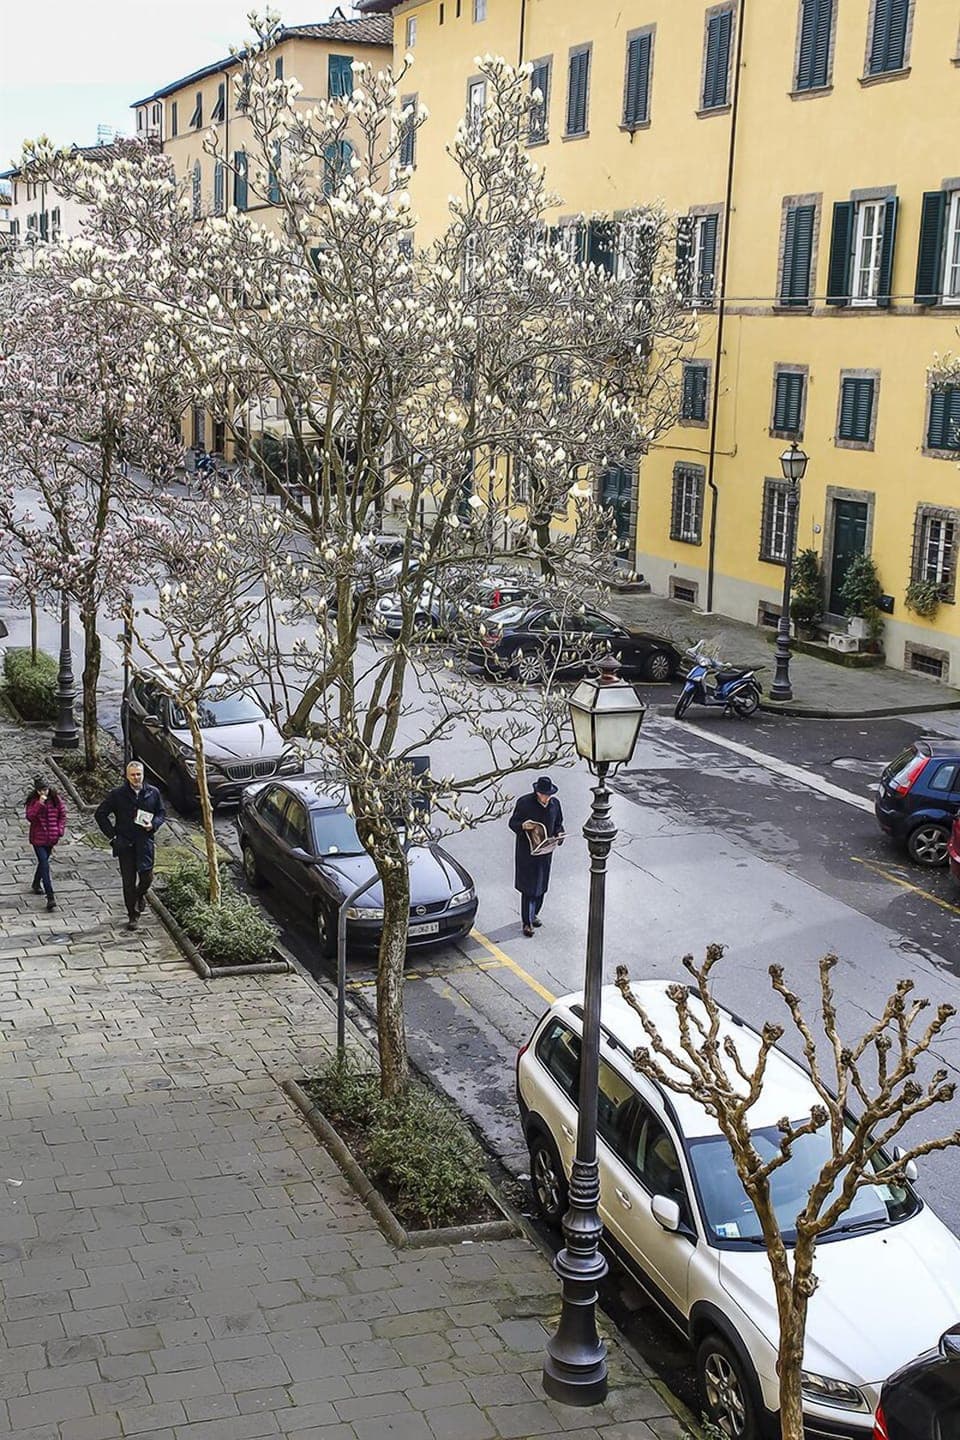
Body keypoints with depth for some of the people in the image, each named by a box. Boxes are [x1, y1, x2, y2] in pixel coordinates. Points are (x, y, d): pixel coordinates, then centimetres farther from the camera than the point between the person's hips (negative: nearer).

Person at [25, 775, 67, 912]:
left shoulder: (55, 799, -1)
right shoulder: (33, 801, -8)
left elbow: (62, 815, 8)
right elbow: (30, 817, -20)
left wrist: (60, 830, -3)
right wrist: (39, 804, -28)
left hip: (51, 838, 4)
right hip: (38, 838, -4)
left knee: (43, 862, 20)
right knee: (44, 865, -13)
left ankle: (36, 884, 47)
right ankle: (50, 897, -18)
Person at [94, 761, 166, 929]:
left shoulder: (153, 793, 4)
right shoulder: (117, 794, -2)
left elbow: (162, 813, 16)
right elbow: (100, 814, 4)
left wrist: (153, 824, -6)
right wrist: (112, 835, -3)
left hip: (145, 840, 1)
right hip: (125, 843, -1)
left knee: (146, 874, -10)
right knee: (129, 881, 3)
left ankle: (141, 894, 26)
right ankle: (133, 916, 16)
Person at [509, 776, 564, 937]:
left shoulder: (555, 804, -1)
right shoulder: (524, 803, -14)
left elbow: (558, 824, 12)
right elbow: (512, 823, -7)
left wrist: (559, 834, -9)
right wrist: (523, 826, -28)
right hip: (526, 851, -4)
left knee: (541, 885, 15)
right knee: (528, 887, -4)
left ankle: (534, 914, 35)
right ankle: (527, 923, 2)